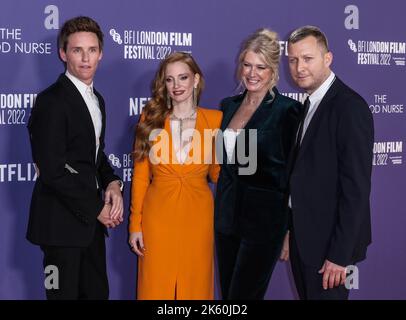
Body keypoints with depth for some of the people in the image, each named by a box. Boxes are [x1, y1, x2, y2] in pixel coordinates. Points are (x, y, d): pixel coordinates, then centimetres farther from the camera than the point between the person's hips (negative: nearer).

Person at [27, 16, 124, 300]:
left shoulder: (97, 100, 13)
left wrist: (112, 183, -1)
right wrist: (97, 208, -13)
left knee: (97, 292, 14)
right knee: (65, 293, 2)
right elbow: (52, 171, -20)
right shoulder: (52, 101, -15)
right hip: (62, 221, -8)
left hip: (91, 219, 8)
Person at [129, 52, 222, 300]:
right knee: (156, 288, 7)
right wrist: (135, 224, -1)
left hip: (197, 217, 0)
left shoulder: (215, 119, 1)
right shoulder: (151, 118, 2)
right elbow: (140, 176, 2)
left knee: (195, 286, 10)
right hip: (158, 217, 0)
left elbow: (218, 173, 3)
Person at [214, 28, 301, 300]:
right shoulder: (229, 105, 8)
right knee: (227, 294, 14)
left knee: (243, 296, -1)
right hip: (227, 216, 6)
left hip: (265, 219, -6)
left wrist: (290, 230, -10)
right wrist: (221, 211, 14)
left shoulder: (287, 110, -11)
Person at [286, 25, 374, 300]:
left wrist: (340, 254, -21)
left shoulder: (350, 107, -16)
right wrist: (292, 235, 10)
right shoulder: (309, 105, 11)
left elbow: (356, 188, -20)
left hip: (329, 242, -8)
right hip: (304, 236, 8)